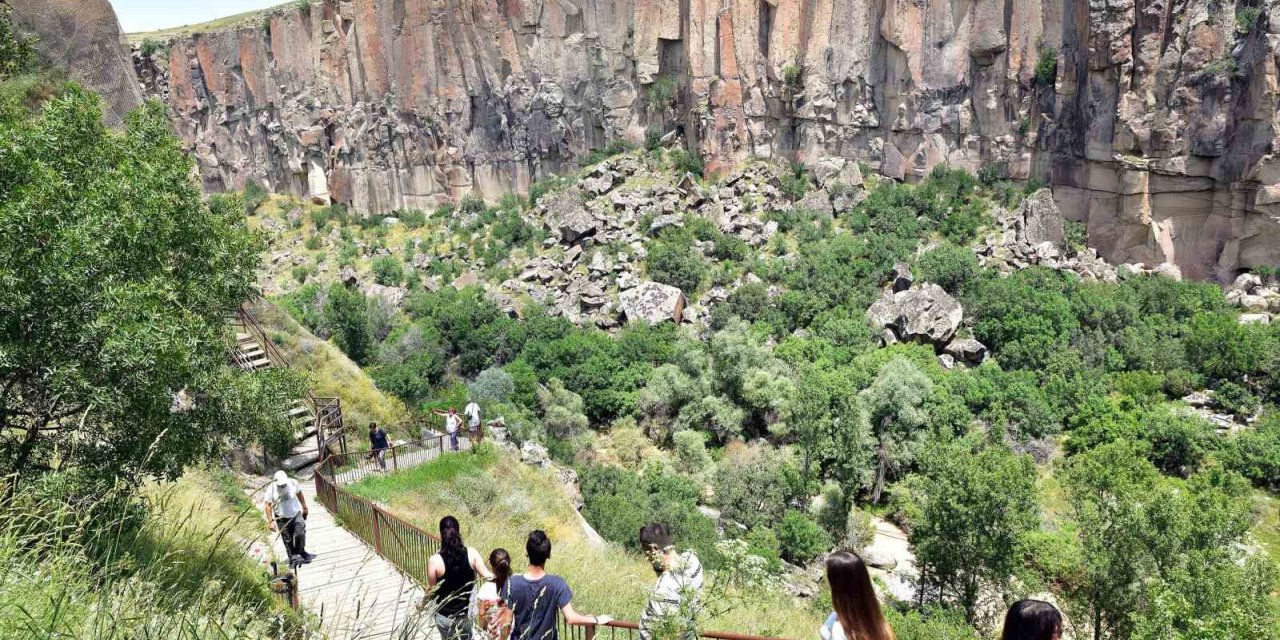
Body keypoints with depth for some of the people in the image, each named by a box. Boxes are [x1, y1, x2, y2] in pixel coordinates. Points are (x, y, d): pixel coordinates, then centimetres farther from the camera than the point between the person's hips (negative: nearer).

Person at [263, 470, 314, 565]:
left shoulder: (292, 483, -11)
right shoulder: (271, 489, -17)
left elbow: (299, 494, 7)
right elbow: (267, 505, -12)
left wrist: (304, 507, 16)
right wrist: (270, 521, -15)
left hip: (296, 514, 1)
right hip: (282, 518, -1)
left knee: (300, 534, -7)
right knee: (288, 540, 6)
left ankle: (301, 552, 18)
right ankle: (293, 557, 21)